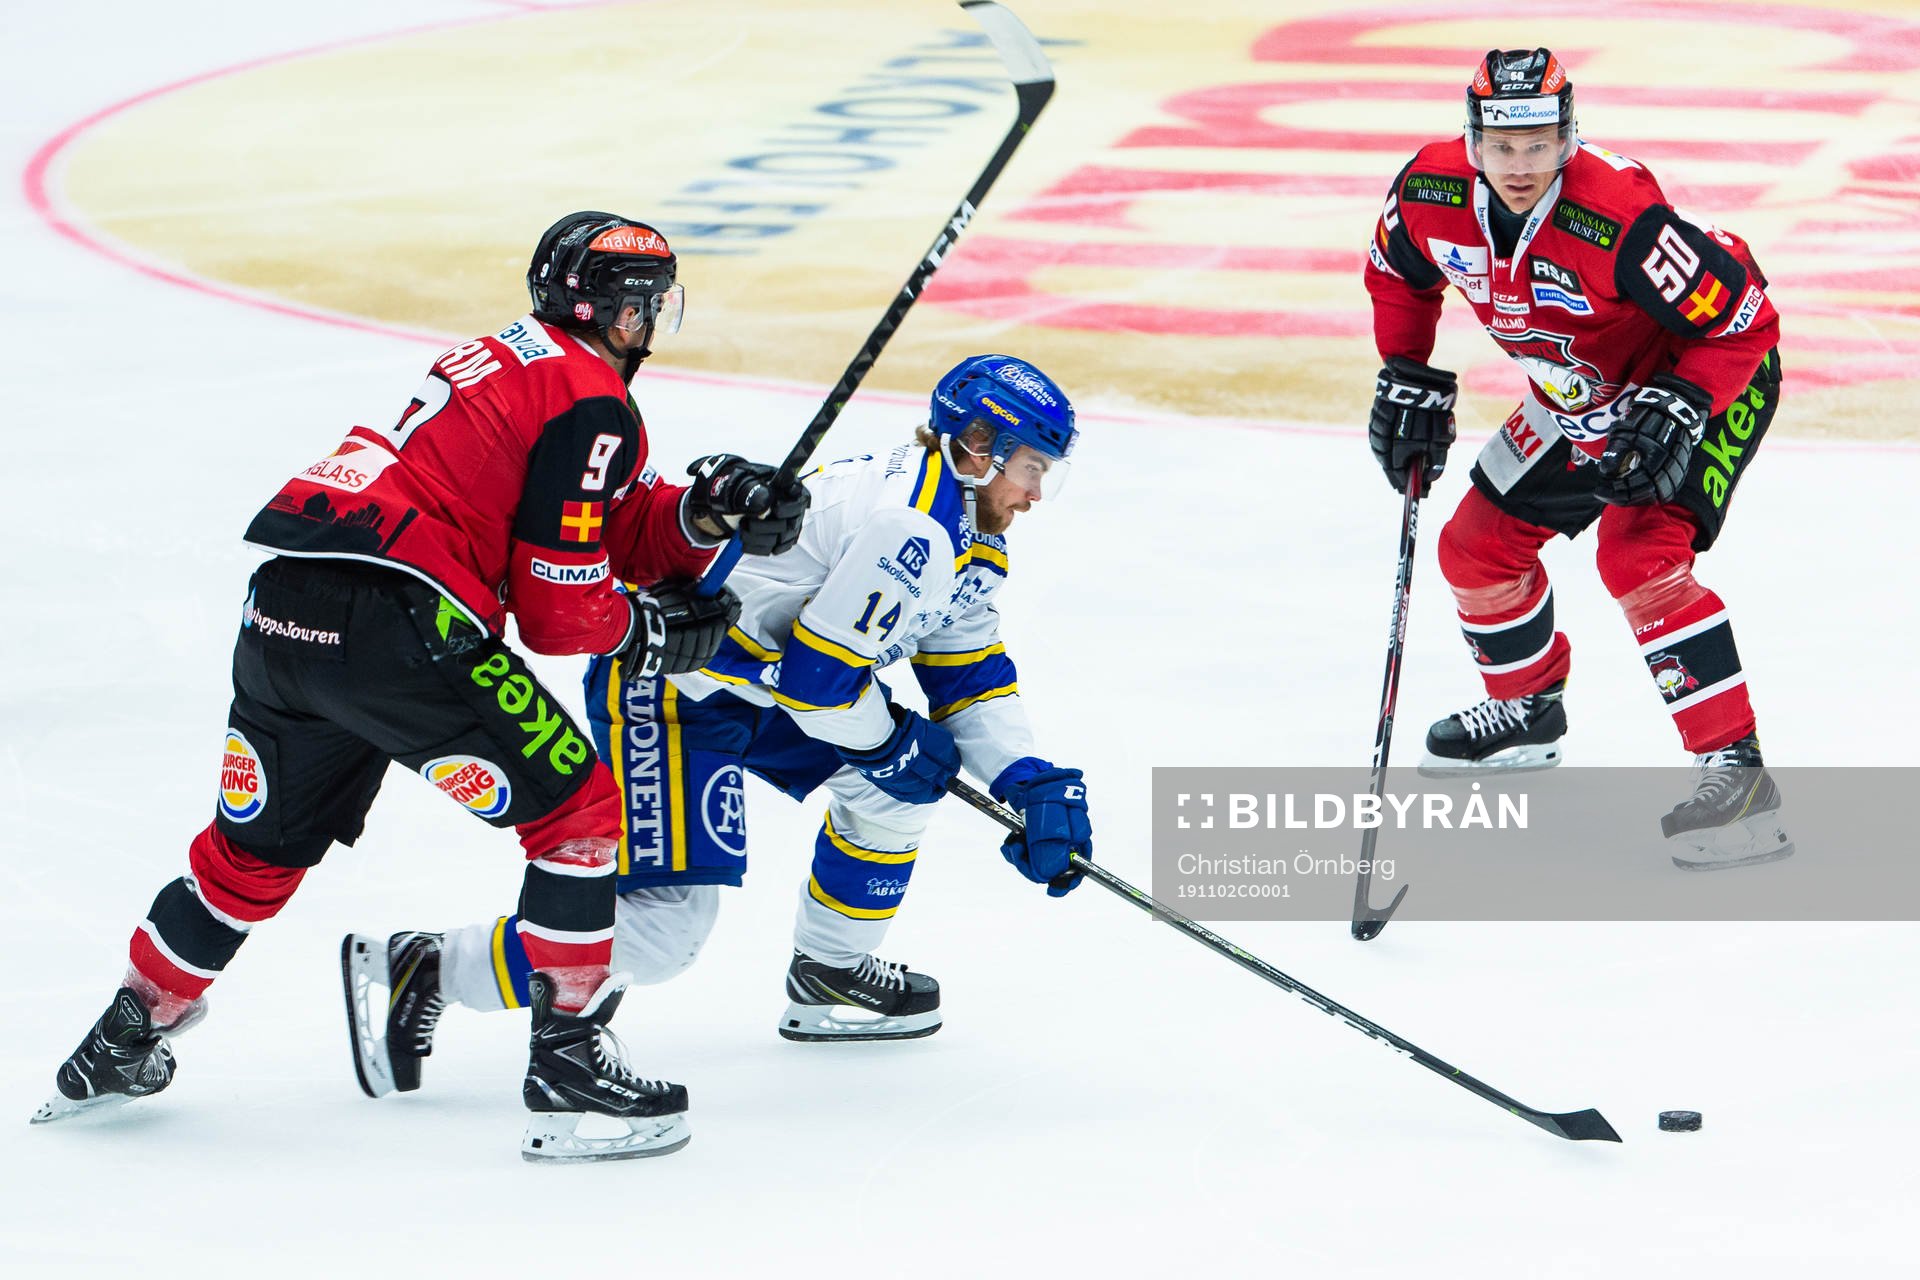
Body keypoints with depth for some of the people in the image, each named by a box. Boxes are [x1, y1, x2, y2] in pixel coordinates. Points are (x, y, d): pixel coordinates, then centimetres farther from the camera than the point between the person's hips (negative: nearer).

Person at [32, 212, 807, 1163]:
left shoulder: (511, 360, 26)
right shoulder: (591, 403, -3)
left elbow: (623, 525, 25)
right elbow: (557, 612, -6)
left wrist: (707, 511, 8)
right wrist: (654, 634, 10)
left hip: (283, 616, 9)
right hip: (392, 624, -9)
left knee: (258, 845, 25)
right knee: (575, 806, 3)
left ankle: (119, 1047, 34)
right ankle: (567, 1066, 0)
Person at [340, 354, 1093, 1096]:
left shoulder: (966, 538, 11)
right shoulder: (910, 529, -22)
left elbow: (971, 676, 18)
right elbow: (817, 673, -22)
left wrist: (1033, 785, 6)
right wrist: (894, 746, -5)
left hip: (754, 679, 11)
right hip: (666, 686, -11)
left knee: (907, 765, 12)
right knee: (665, 930, -16)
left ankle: (829, 973, 24)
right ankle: (427, 972, -10)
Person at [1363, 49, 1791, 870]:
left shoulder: (1620, 221, -38)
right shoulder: (1432, 195, -18)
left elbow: (1741, 321, -30)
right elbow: (1396, 271, 7)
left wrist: (1673, 412, -36)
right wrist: (1408, 384, 2)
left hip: (1711, 379, -8)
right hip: (1579, 397, 8)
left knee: (1639, 556, -27)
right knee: (1479, 546, 12)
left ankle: (1734, 767, -25)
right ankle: (1528, 708, 40)